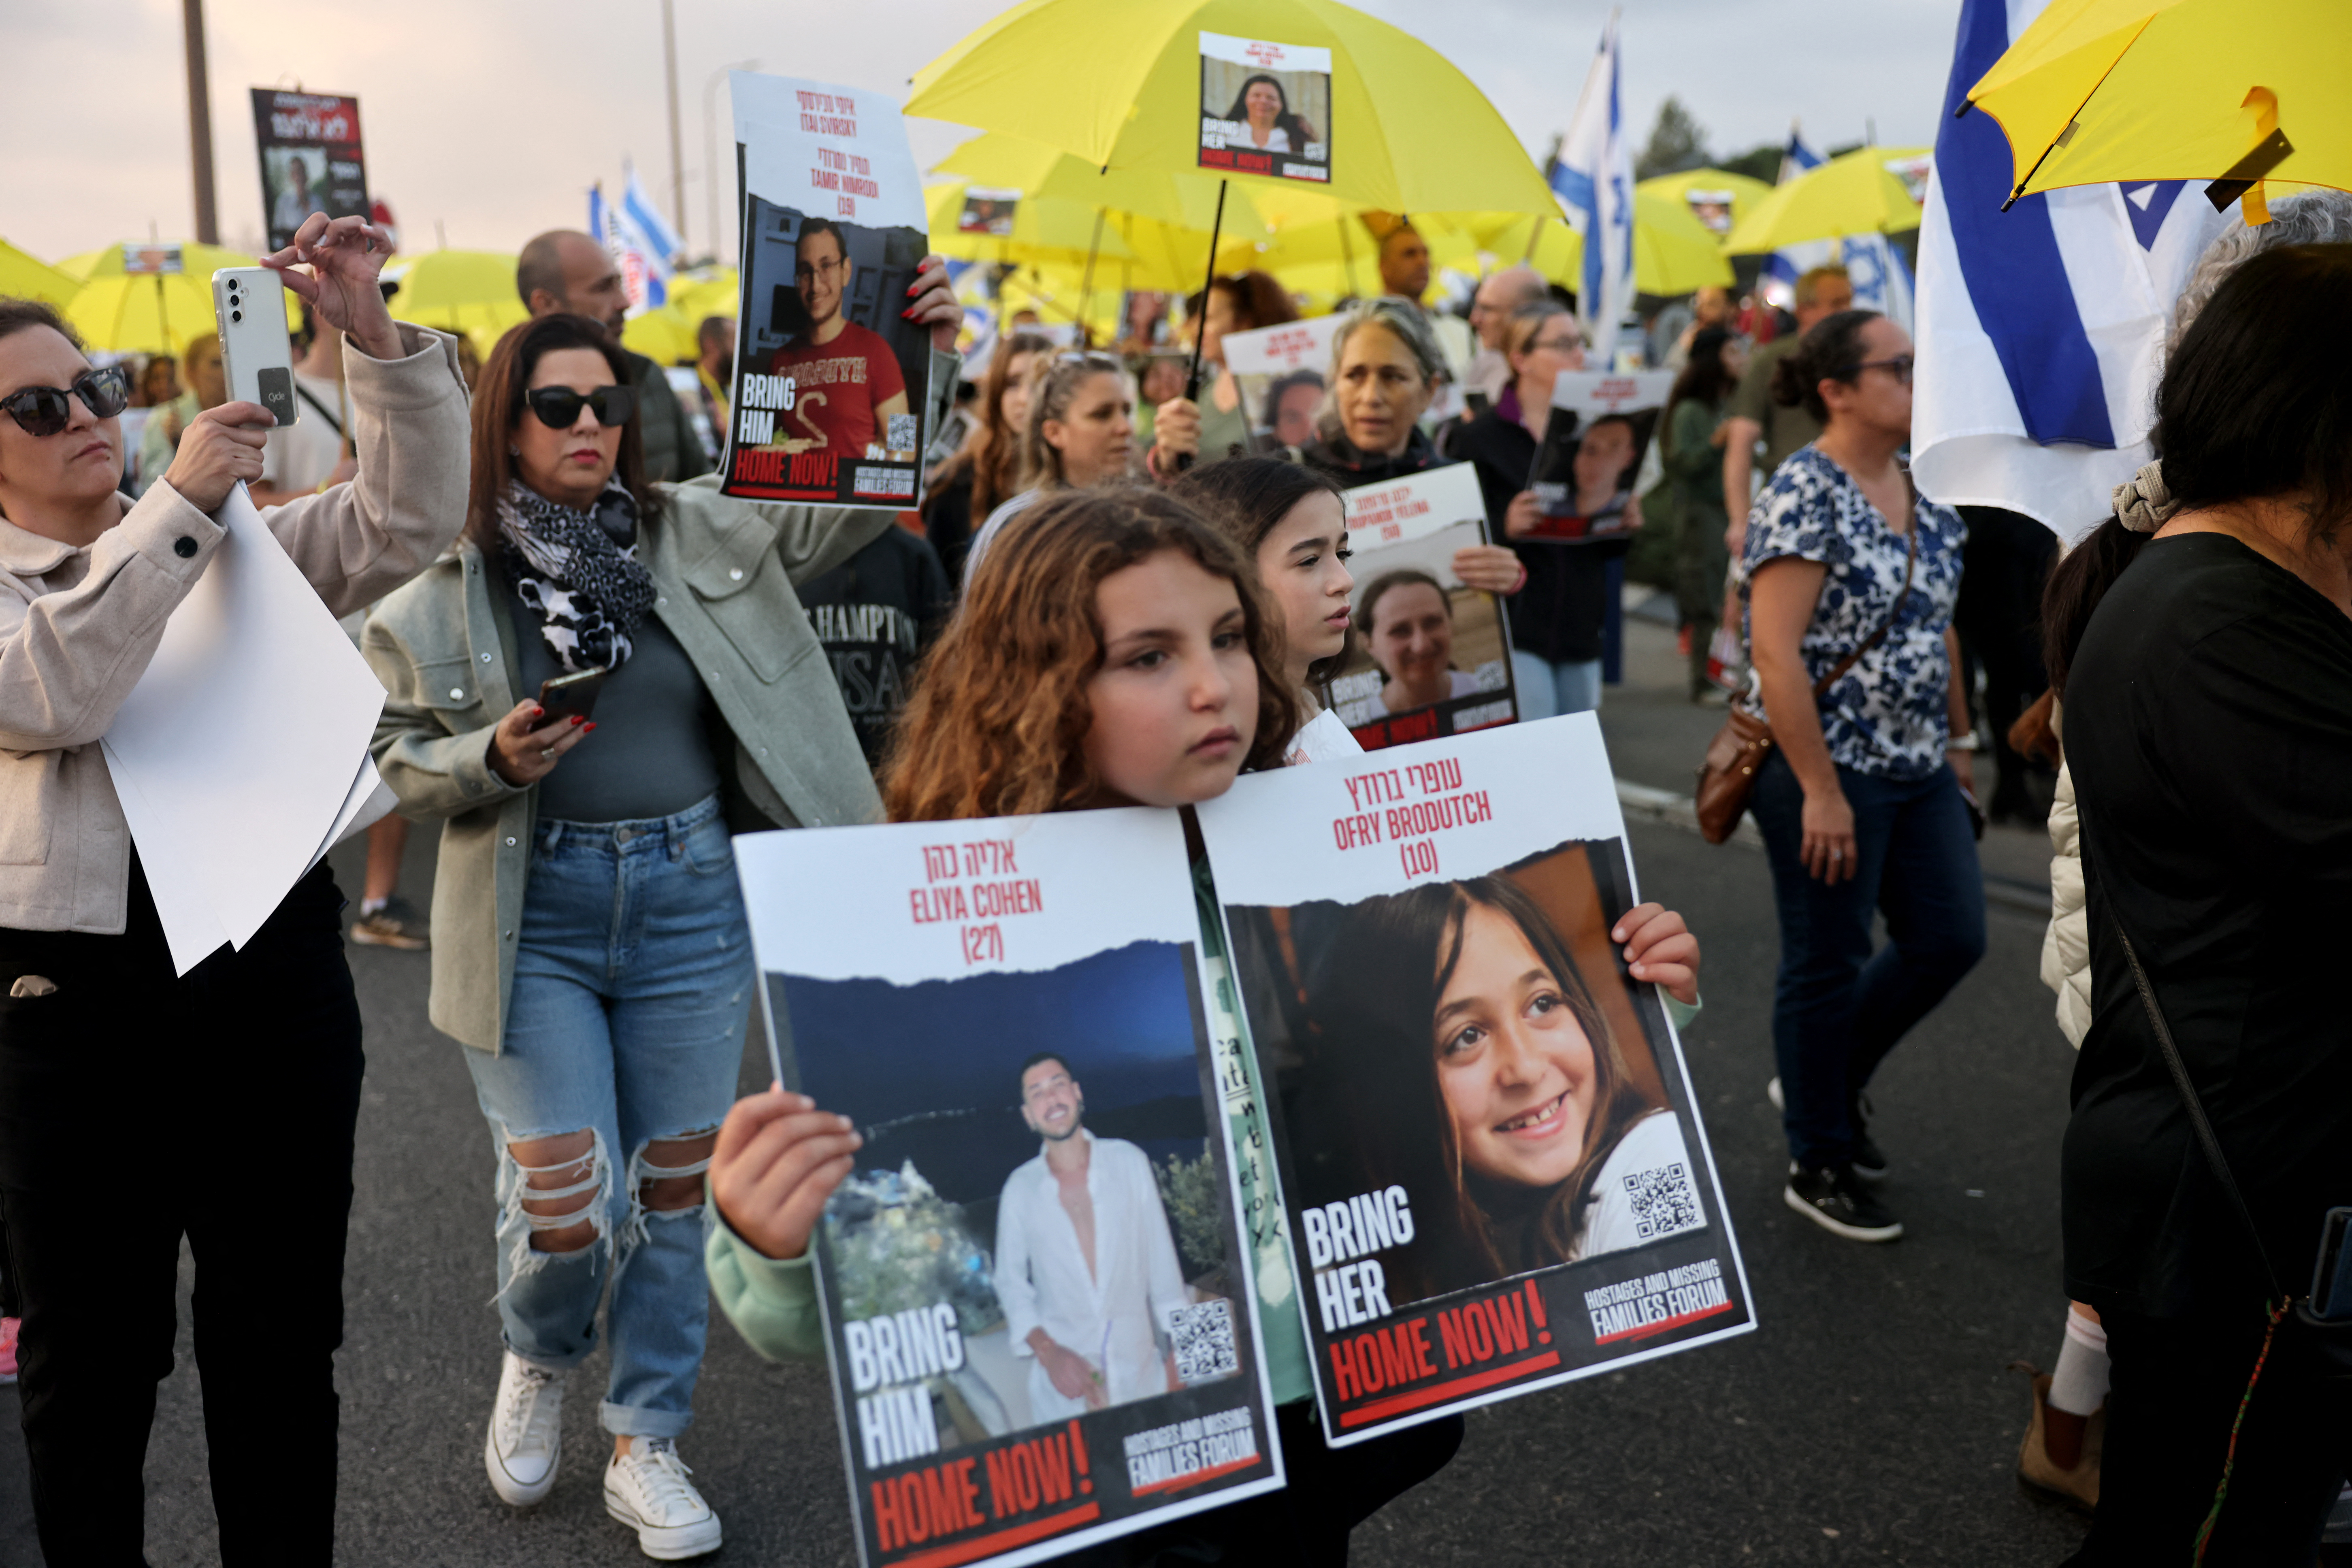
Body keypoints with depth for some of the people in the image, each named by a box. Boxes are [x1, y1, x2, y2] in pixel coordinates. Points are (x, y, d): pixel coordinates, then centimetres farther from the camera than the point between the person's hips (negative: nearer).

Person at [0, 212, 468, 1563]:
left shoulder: (242, 548, 11)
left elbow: (411, 521, -2)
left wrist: (372, 331, -13)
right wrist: (177, 506, -20)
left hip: (275, 979, 2)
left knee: (281, 1346, 13)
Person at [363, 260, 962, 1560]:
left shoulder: (698, 531, 3)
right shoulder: (442, 583, -2)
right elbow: (401, 759, 3)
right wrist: (496, 759, -17)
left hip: (691, 894, 2)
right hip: (534, 914, -2)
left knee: (675, 1183, 10)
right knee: (568, 1201, -4)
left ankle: (646, 1446, 29)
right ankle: (537, 1357, 33)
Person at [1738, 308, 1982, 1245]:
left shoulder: (1924, 492, 9)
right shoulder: (1804, 495, -17)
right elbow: (1775, 651, -22)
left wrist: (1957, 740, 16)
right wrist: (1821, 791, -22)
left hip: (1917, 766, 8)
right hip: (1828, 771, -8)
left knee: (1950, 938, 10)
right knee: (1828, 963, 4)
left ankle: (1834, 1083, 34)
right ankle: (1818, 1165, 21)